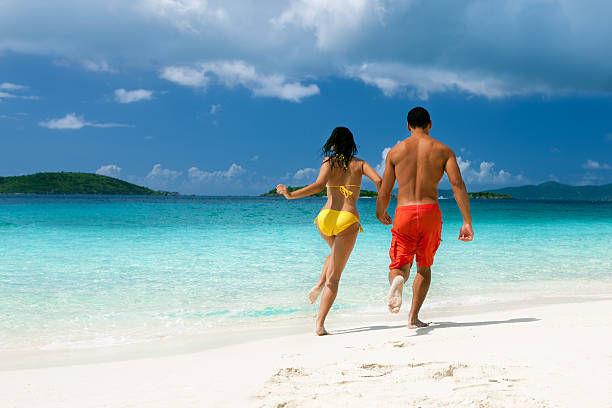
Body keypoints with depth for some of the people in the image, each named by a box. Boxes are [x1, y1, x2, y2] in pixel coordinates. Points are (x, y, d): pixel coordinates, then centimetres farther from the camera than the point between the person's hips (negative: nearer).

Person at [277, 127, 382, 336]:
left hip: (326, 217, 1)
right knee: (334, 276, 2)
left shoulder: (329, 161, 7)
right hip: (348, 219, -1)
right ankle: (320, 324, -6)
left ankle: (319, 285, 14)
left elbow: (319, 185, -11)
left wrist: (290, 195, -12)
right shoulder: (359, 164, 10)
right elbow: (379, 180, -4)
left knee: (336, 253, 36)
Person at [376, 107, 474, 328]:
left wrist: (381, 213, 29)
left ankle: (397, 280, -29)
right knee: (424, 266, 20)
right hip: (431, 211, 1)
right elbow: (458, 184, -6)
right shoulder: (443, 150, 7)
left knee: (398, 266, 8)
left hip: (404, 213, -1)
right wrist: (467, 222, -6)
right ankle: (413, 317, 16)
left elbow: (384, 192, 8)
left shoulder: (395, 151, 8)